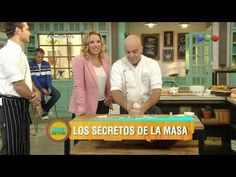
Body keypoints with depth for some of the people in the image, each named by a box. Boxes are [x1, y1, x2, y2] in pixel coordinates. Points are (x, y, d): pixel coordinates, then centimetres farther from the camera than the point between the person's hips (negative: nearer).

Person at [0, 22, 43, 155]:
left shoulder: (18, 52, 12)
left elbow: (26, 79, 17)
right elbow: (18, 85, -22)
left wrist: (37, 92, -2)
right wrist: (36, 101, -7)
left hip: (20, 104, 10)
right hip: (11, 105, -10)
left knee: (23, 146, 18)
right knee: (12, 149, 1)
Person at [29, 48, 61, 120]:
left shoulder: (46, 64, 7)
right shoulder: (31, 65, -8)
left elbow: (48, 77, 1)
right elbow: (34, 79, -14)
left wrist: (49, 88, -15)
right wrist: (42, 89, -23)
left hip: (45, 85, 5)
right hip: (36, 86, -4)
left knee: (57, 94, -19)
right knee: (41, 95, -35)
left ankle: (44, 110, -2)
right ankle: (45, 110, -2)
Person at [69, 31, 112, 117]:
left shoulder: (105, 59, 4)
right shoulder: (79, 60, -13)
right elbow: (78, 86, -17)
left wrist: (109, 97, 5)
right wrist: (81, 108, -23)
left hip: (103, 104, 5)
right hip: (86, 106, -5)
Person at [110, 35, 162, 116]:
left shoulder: (153, 64, 0)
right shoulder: (117, 66, 0)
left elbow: (157, 90, -8)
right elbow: (115, 91, -9)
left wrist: (144, 107, -27)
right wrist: (126, 105, -29)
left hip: (149, 110, 1)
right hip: (126, 111, 0)